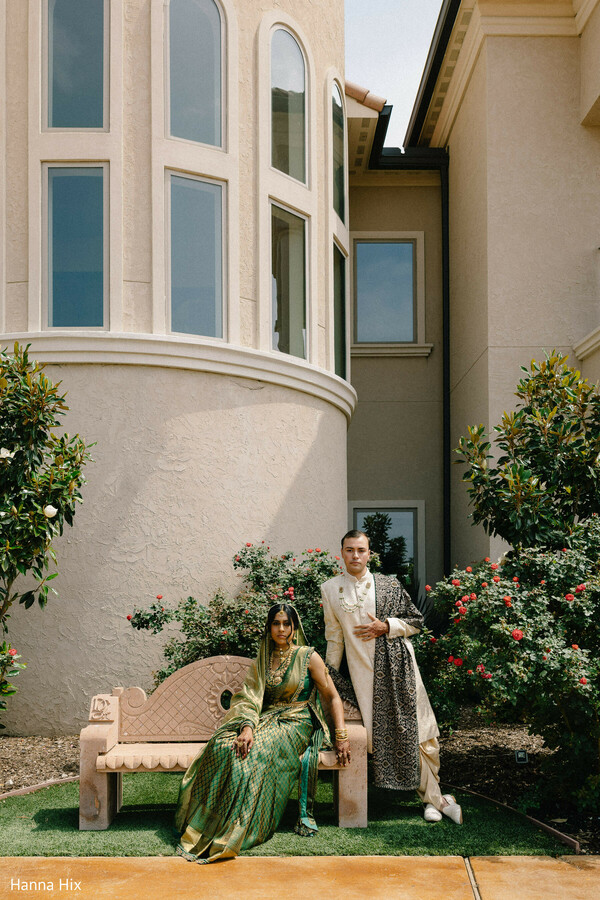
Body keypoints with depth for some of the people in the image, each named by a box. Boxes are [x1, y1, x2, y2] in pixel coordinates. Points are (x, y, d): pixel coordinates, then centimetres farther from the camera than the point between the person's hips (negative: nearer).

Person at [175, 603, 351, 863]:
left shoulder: (308, 657, 2)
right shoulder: (261, 662, 14)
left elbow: (332, 698, 2)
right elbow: (250, 699, 1)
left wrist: (341, 736, -9)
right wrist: (247, 727, -21)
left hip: (296, 724, -4)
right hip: (265, 721, 4)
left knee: (255, 754, -34)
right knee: (223, 747, -27)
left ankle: (233, 833, -30)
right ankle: (207, 827, -22)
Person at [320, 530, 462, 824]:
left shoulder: (389, 585, 3)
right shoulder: (330, 589, 6)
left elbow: (416, 621, 6)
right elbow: (334, 636, 14)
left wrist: (386, 626, -9)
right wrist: (330, 674, 15)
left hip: (398, 666, 0)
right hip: (364, 671, 0)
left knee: (419, 730, -1)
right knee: (381, 733, -4)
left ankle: (432, 796, 17)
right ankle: (434, 798, 7)